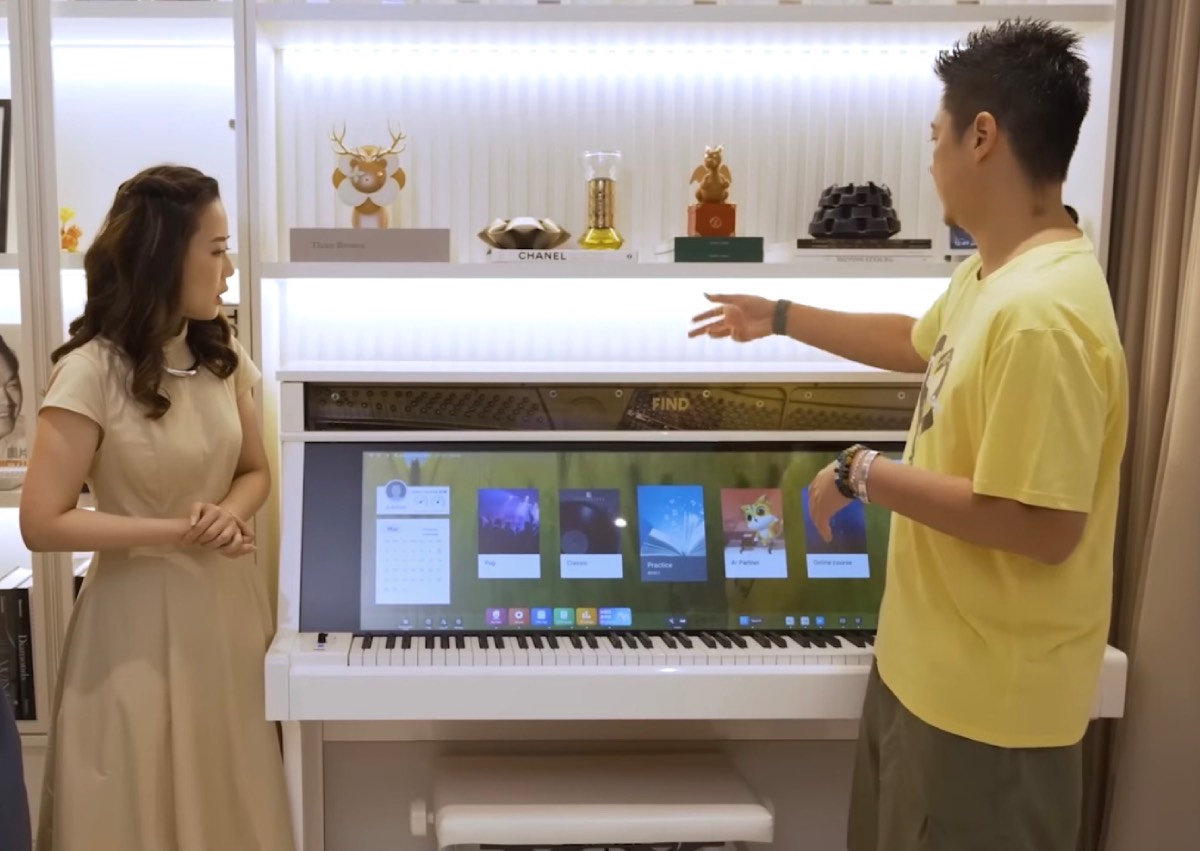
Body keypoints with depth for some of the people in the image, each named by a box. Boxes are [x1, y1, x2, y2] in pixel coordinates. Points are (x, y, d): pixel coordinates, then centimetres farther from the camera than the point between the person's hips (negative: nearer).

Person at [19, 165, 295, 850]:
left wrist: (230, 514, -11)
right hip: (141, 617, -5)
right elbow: (43, 524, -16)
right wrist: (177, 531, -18)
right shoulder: (91, 372, -17)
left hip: (231, 602, 5)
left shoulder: (225, 357, 1)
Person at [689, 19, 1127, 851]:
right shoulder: (990, 274, 4)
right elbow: (921, 344, 25)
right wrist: (778, 317, 31)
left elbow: (1043, 528, -31)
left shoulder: (1043, 312, -29)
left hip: (990, 693, -10)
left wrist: (864, 474, -21)